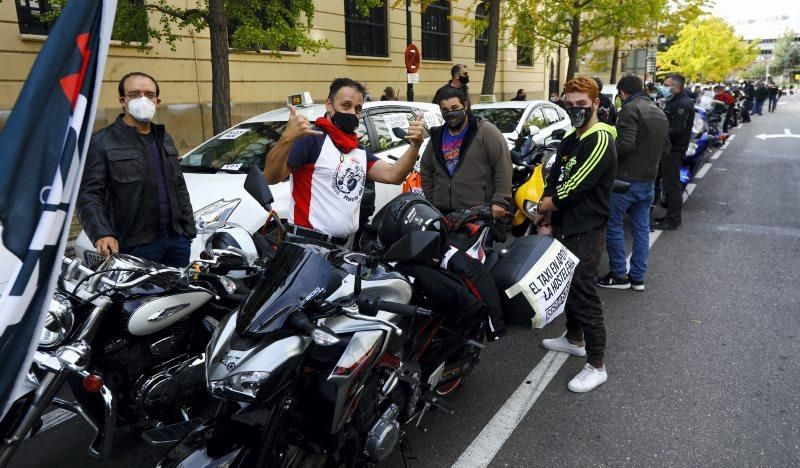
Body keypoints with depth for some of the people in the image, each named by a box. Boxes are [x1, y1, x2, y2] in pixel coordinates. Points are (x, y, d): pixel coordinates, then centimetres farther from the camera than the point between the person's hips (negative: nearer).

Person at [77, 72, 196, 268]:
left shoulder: (165, 139, 17)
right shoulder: (102, 143, -4)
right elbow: (89, 195, -11)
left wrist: (189, 228, 14)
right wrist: (101, 234, -26)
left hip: (177, 239, 6)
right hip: (135, 246, -6)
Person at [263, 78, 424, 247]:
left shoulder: (359, 151, 17)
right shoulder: (311, 138, -10)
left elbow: (392, 175, 3)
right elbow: (270, 177, -21)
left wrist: (415, 146, -13)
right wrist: (287, 138, -38)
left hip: (346, 246, 8)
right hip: (308, 245, -8)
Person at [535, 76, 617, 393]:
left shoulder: (600, 139, -17)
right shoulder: (570, 140, 13)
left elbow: (573, 189, -22)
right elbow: (553, 182, 11)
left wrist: (543, 207, -6)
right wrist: (547, 218, -2)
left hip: (586, 232, -9)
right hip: (563, 227, 9)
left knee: (584, 296, -5)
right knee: (567, 286, 21)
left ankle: (596, 366, 5)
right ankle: (574, 339, 41)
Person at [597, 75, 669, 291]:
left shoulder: (630, 108, -13)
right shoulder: (660, 113, 14)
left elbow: (625, 144, -25)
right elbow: (665, 149, 15)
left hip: (626, 178, -8)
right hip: (649, 180, 8)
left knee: (613, 225, 3)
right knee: (642, 229, 12)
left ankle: (619, 275, 8)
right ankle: (637, 277, 18)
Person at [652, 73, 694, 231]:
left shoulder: (683, 104, -17)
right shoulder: (673, 101, 15)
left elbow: (676, 130, -24)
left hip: (674, 150, -10)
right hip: (669, 148, 10)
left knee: (672, 184, -6)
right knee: (670, 183, 15)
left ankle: (673, 220, 0)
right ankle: (671, 215, 25)